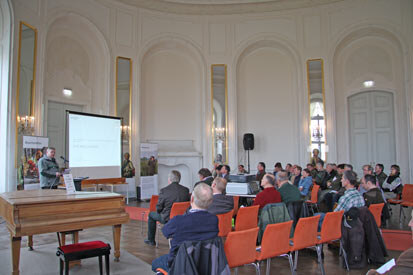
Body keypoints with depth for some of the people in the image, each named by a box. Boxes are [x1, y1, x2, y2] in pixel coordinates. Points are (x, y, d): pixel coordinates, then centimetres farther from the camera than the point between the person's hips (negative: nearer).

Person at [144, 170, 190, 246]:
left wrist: (159, 212, 13)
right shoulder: (186, 190, -7)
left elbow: (158, 208, -9)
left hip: (168, 218, -4)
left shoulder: (164, 191, -17)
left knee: (151, 215, 24)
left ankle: (151, 240, 33)